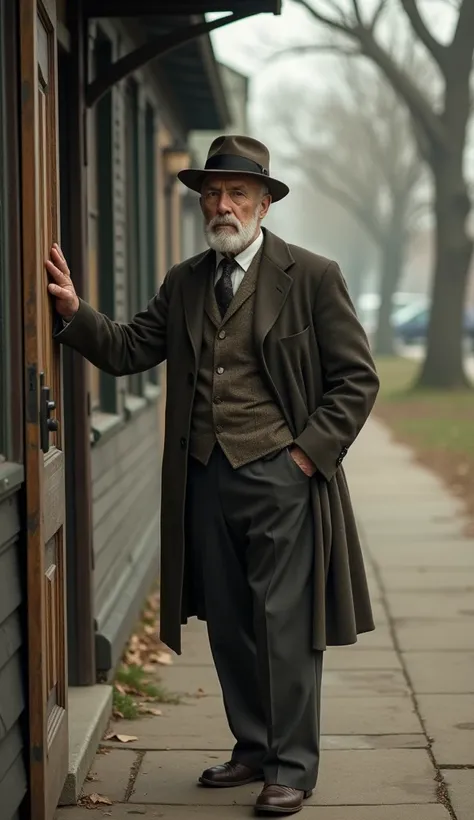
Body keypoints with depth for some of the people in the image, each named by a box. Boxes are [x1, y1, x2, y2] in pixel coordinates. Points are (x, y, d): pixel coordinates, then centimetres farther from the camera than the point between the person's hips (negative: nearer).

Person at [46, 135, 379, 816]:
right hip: (205, 478, 5)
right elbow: (128, 350, 9)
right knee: (229, 626, 12)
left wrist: (309, 451, -9)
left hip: (280, 478, -5)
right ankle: (253, 748, 25)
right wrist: (75, 313, -7)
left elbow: (357, 378, -2)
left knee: (285, 627, -2)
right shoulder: (184, 283, 12)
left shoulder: (312, 276, -3)